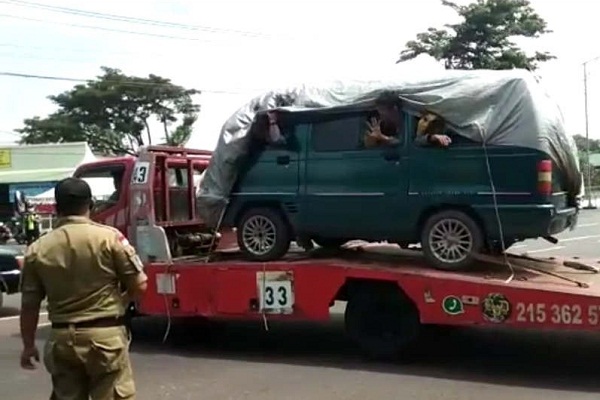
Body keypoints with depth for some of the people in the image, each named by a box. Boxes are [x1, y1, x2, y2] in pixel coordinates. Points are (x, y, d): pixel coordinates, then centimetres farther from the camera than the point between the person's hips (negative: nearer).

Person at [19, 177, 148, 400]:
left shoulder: (37, 250, 0)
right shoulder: (110, 237, -9)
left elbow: (29, 305, 5)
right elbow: (139, 285, -6)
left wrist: (28, 345, 17)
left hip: (62, 338, 4)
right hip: (105, 335, -3)